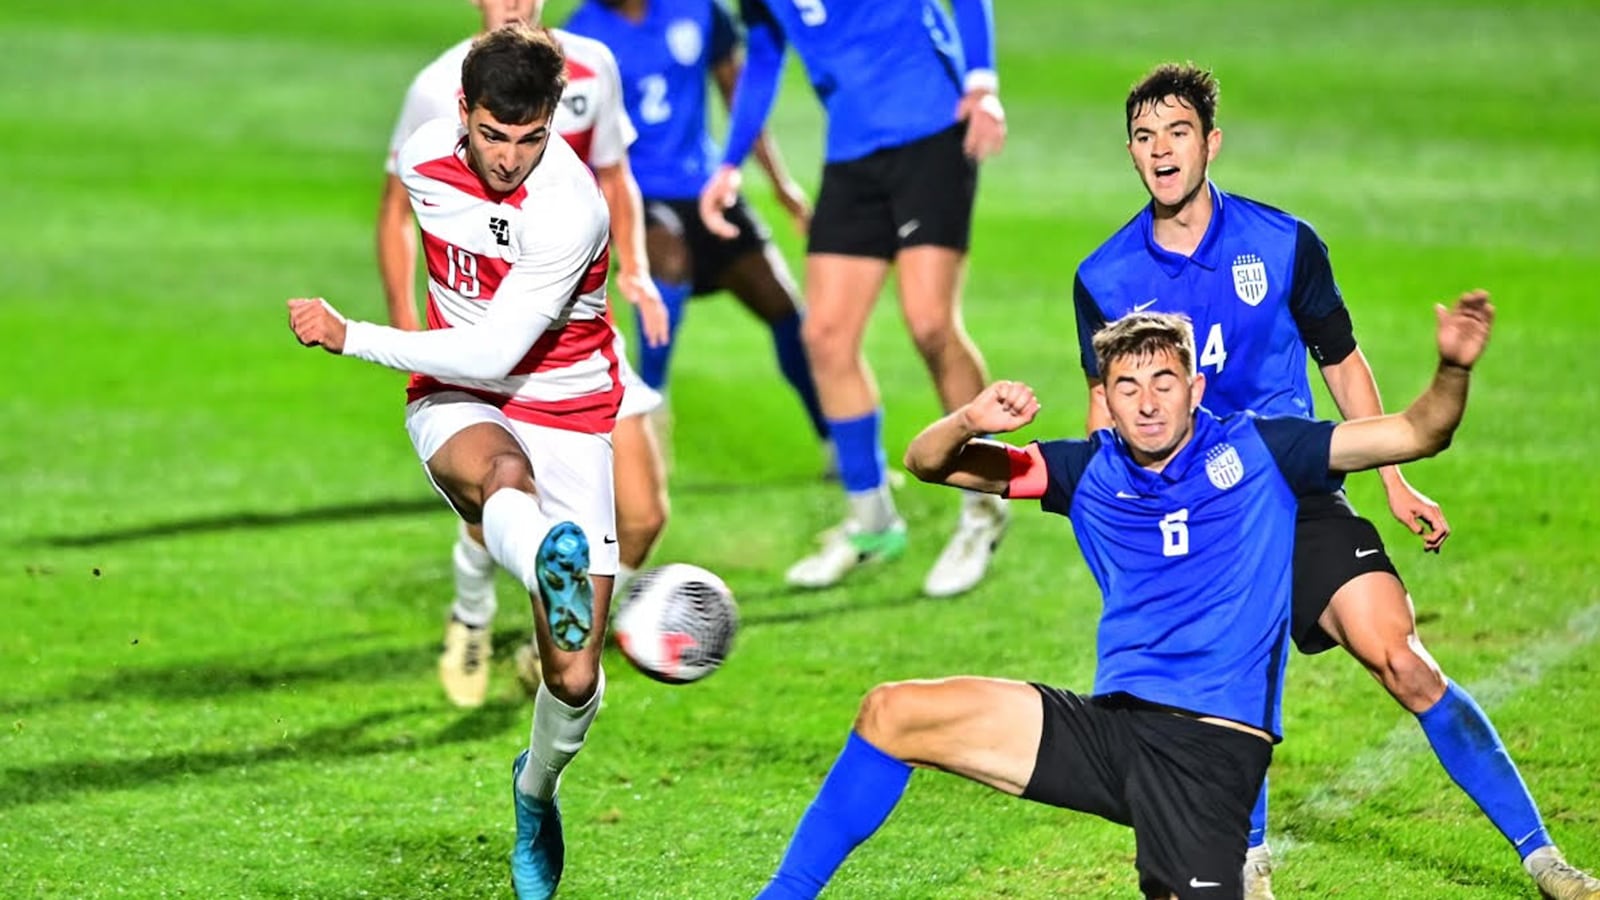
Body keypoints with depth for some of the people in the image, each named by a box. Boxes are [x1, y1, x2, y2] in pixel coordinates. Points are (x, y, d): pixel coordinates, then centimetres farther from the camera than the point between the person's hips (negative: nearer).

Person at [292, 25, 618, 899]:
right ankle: (555, 567, -75)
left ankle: (537, 787, 27)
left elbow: (494, 354, -24)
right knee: (501, 478, -39)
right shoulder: (421, 155, -7)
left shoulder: (570, 211, -25)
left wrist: (347, 336, -21)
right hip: (453, 400, 3)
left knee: (575, 682, -7)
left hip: (564, 410, -3)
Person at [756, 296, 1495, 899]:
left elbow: (1415, 434, 2)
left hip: (1211, 747, -4)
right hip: (1112, 724, 4)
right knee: (893, 713, -6)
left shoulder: (1255, 451, 3)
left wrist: (1453, 369, -18)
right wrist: (968, 424, -14)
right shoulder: (1089, 472, 10)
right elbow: (928, 463, 9)